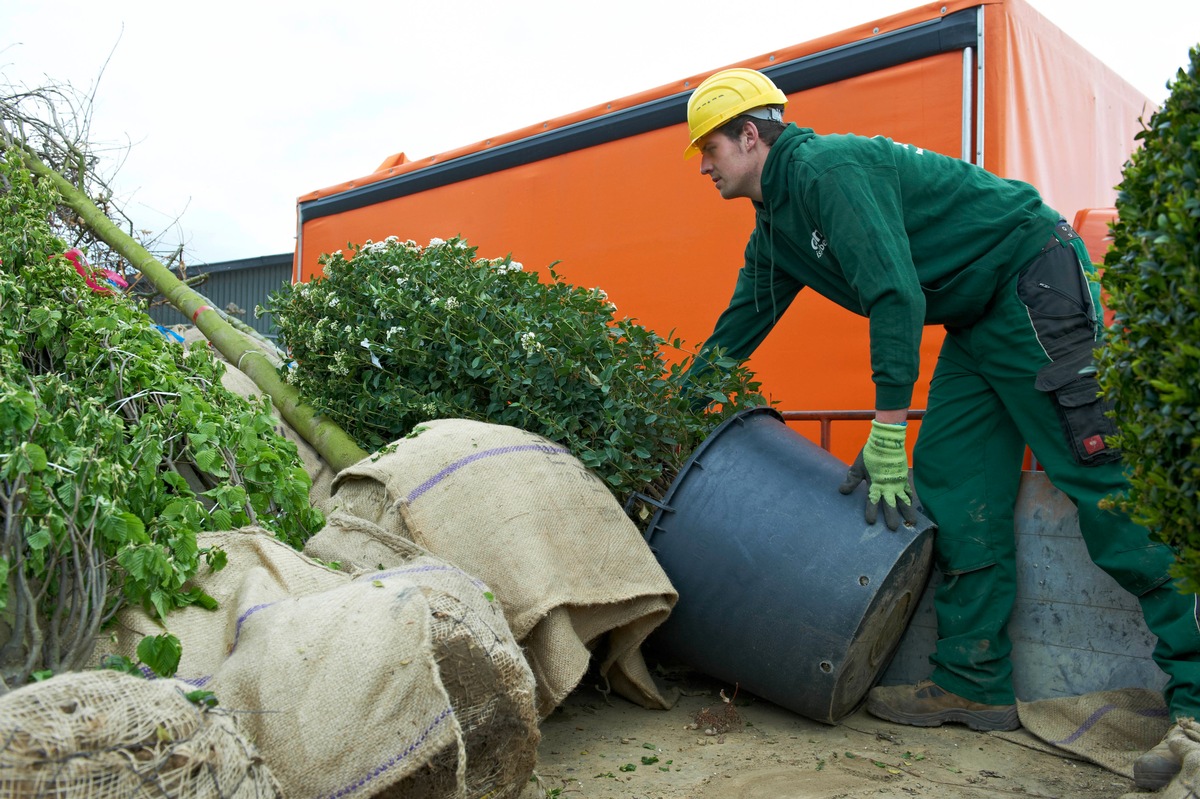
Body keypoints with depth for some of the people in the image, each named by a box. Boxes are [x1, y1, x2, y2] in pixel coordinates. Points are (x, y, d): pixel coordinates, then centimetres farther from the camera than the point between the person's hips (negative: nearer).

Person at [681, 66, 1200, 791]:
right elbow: (740, 325, 21)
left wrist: (887, 430, -25)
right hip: (980, 319, 10)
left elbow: (897, 294, -27)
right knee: (951, 490, 2)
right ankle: (976, 682, 8)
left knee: (1103, 480, -12)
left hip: (1038, 282, -9)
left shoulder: (827, 167, -19)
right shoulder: (775, 228, 12)